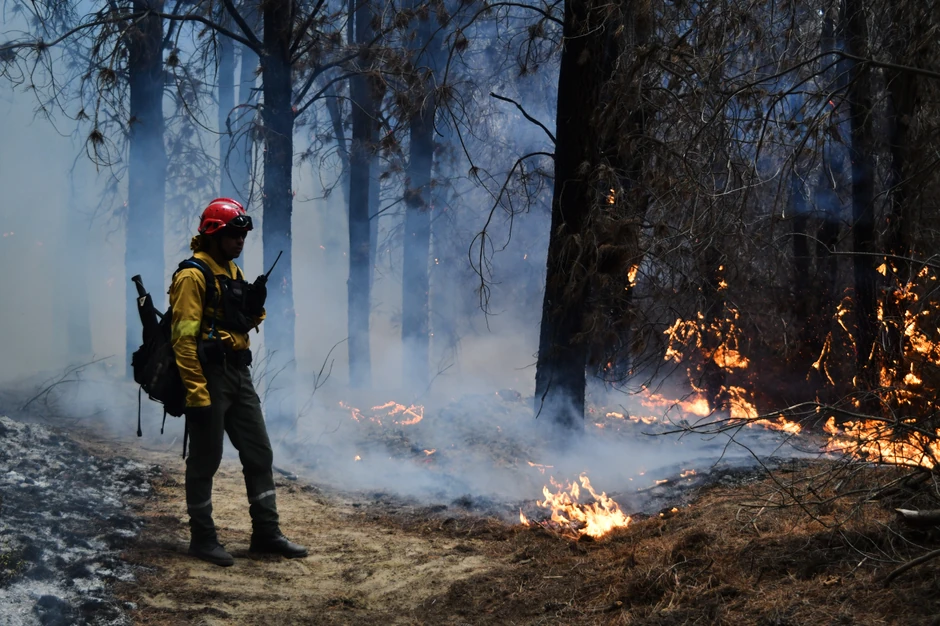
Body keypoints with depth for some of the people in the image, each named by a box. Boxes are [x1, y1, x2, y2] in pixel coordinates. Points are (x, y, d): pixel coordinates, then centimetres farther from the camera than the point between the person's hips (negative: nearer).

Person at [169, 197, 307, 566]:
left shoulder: (232, 271, 15)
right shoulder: (193, 275, -13)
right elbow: (184, 338, -18)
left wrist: (254, 307, 0)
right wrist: (196, 393, -23)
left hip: (238, 375, 9)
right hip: (209, 377, -9)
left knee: (259, 453, 10)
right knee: (205, 460, 1)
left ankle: (266, 533, 17)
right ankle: (202, 539, 11)